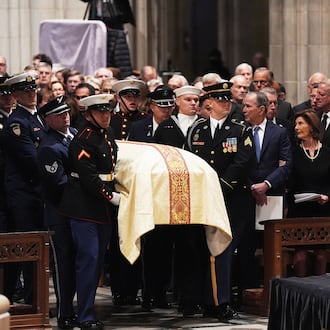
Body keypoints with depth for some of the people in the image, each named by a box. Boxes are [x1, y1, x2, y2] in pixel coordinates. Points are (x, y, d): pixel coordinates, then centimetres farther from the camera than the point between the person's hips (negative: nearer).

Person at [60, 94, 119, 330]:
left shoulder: (108, 134, 12)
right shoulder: (82, 141, -15)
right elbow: (89, 179, -21)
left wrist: (115, 193, 14)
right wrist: (114, 197, -17)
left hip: (104, 208, 9)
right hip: (84, 208, -9)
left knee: (99, 259, 11)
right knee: (89, 258, -10)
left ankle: (88, 308, 19)